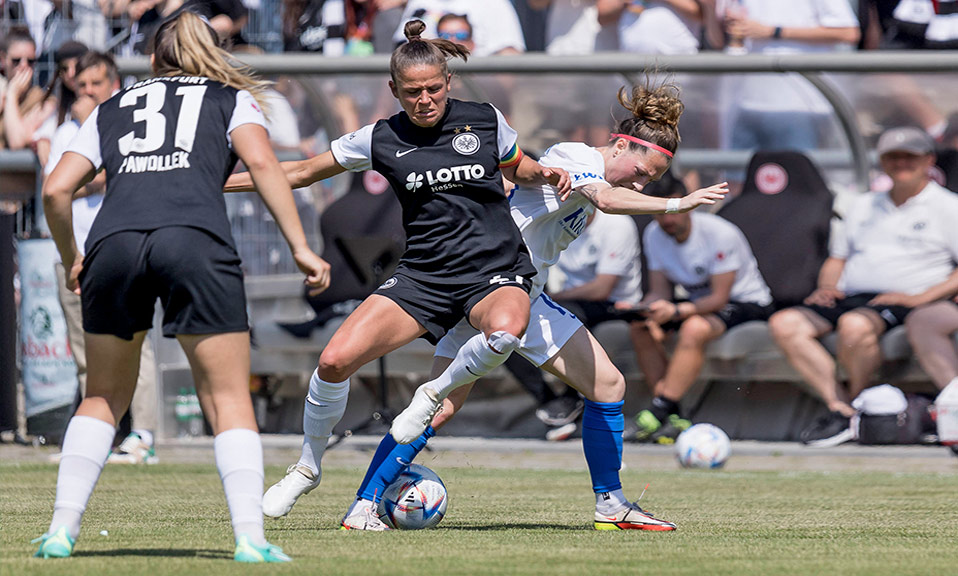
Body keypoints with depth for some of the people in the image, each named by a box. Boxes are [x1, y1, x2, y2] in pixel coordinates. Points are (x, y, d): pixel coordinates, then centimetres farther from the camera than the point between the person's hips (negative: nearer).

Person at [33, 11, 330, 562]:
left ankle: (62, 530, 11)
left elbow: (56, 190, 22)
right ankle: (251, 539, -10)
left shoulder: (112, 109, 31)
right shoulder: (232, 99, 25)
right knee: (230, 399, 3)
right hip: (195, 240, -2)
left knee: (104, 397, 19)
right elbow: (262, 163, 5)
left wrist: (72, 260, 37)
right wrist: (301, 247, 3)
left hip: (113, 242, 2)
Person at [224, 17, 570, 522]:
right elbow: (303, 172, 10)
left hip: (496, 271, -1)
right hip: (423, 274, 1)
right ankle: (308, 467, 10)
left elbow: (519, 169, 20)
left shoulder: (484, 120, 0)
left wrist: (545, 175, -3)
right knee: (336, 360, -15)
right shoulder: (381, 140, 1)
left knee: (504, 332, -38)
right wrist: (214, 182, 7)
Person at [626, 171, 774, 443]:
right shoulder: (654, 235, -3)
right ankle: (674, 418, -20)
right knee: (638, 327, -17)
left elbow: (719, 298, -25)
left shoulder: (720, 234, -23)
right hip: (696, 301, 7)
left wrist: (676, 311, -40)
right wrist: (647, 310, -25)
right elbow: (660, 291, -1)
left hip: (747, 303, -7)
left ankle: (659, 411, -34)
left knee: (694, 327, -37)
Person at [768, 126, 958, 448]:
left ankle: (858, 407, -17)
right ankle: (839, 406, -28)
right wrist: (826, 286, 9)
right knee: (783, 324, -20)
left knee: (854, 324, -39)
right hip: (847, 298, 6)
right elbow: (837, 259, 33)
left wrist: (921, 297, -14)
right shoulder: (864, 206, 28)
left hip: (899, 301, -6)